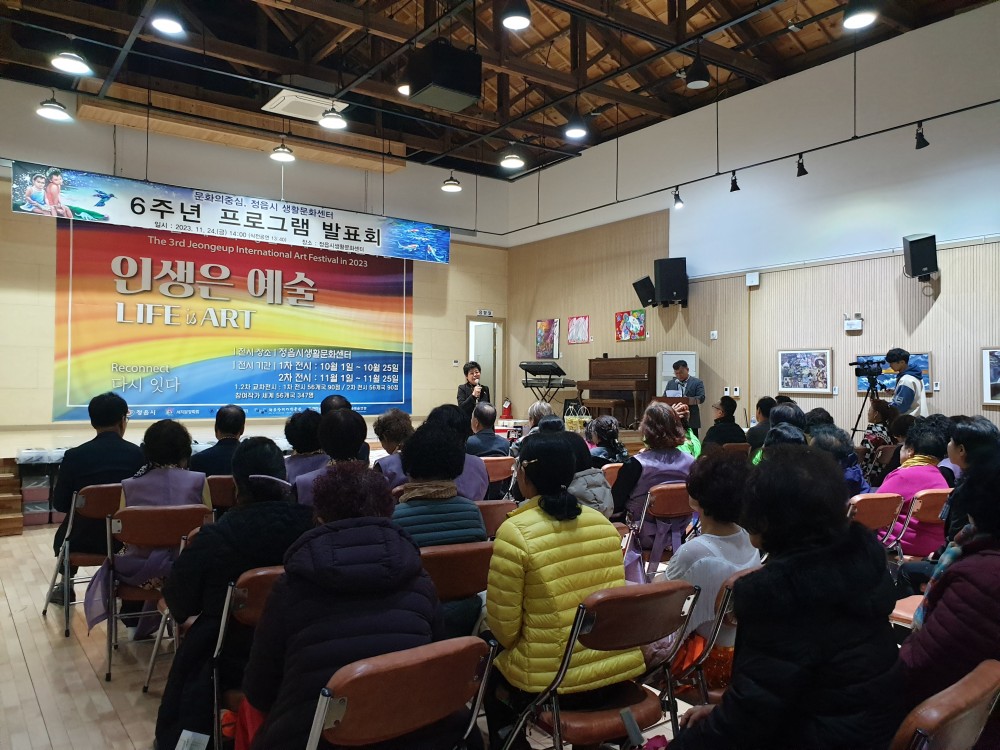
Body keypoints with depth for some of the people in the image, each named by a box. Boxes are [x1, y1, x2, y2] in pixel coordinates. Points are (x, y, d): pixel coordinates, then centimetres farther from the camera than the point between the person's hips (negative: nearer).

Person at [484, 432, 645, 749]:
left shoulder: (514, 532, -17)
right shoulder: (603, 522, 0)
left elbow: (503, 626, -12)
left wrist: (512, 643, 10)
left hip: (552, 681, -5)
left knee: (495, 679, 26)